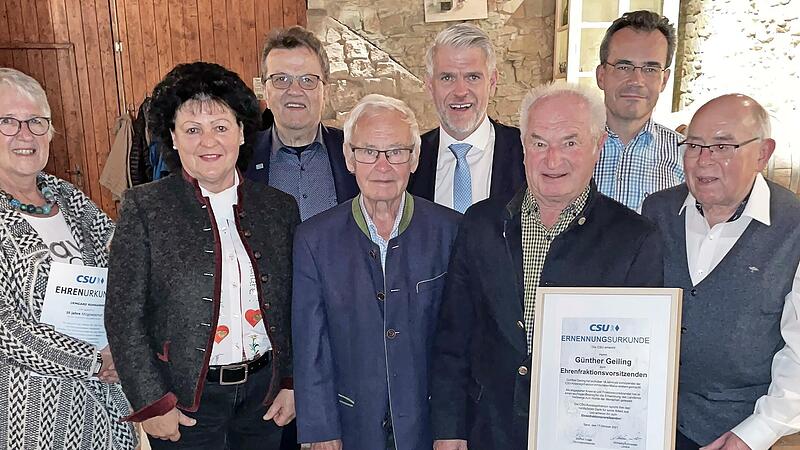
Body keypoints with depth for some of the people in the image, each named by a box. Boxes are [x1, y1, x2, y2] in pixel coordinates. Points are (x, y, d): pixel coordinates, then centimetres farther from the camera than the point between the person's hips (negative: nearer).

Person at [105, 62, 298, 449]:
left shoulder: (279, 208, 0)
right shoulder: (144, 208, -9)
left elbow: (294, 309, 6)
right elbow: (124, 318, -7)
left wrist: (292, 383, 3)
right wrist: (151, 402, -8)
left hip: (265, 390, 3)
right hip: (184, 399, -2)